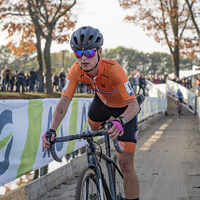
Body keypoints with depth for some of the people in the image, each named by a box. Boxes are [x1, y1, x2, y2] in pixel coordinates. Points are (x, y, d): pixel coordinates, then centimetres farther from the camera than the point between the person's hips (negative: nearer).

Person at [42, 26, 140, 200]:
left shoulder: (113, 70, -39)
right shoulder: (76, 71, -25)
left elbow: (134, 104, -43)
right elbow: (64, 101, -28)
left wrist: (120, 121, -64)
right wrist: (52, 131, -42)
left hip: (124, 108, -5)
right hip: (102, 100, 5)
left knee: (126, 164, -12)